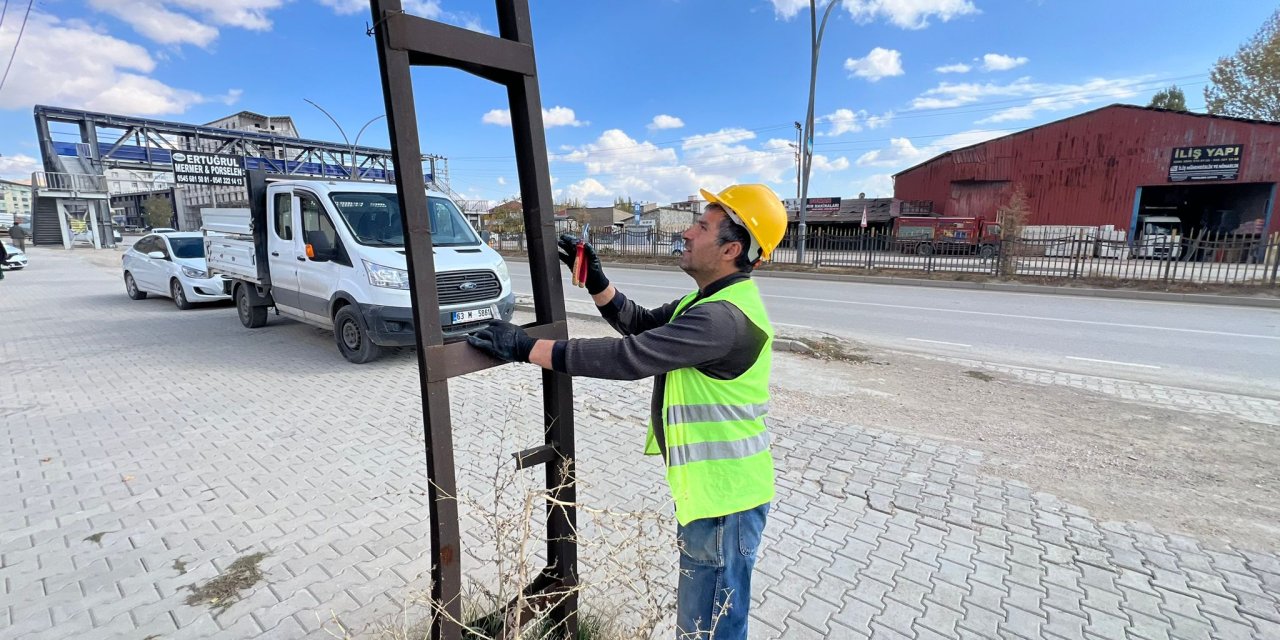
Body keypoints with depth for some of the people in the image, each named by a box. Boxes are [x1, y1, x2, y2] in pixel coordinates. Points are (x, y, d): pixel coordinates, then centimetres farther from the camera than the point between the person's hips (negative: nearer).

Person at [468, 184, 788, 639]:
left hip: (724, 496, -10)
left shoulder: (726, 317, -27)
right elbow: (639, 323, 11)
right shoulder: (713, 300, 8)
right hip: (711, 484, 10)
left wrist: (526, 348, -26)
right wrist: (594, 278, -3)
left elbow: (630, 356, -32)